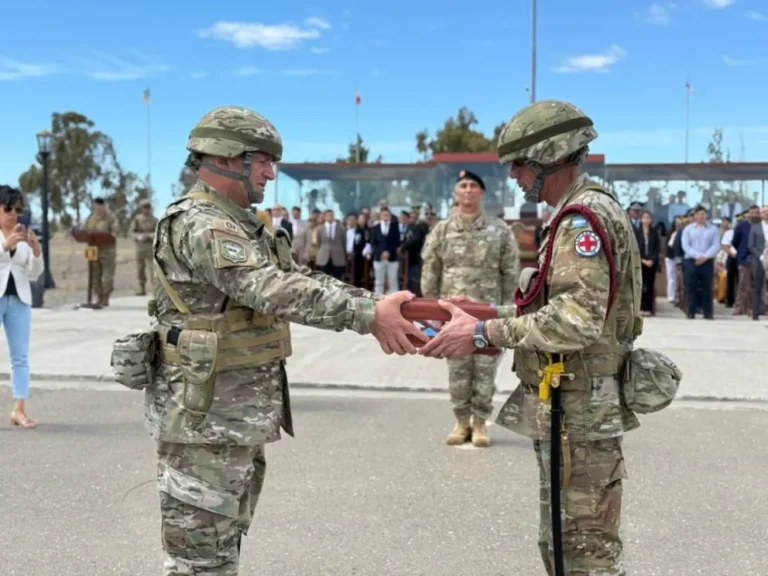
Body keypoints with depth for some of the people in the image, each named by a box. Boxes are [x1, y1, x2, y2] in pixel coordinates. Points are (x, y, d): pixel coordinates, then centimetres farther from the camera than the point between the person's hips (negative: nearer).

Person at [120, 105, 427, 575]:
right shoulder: (199, 224, -18)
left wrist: (378, 305, 0)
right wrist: (367, 315, -33)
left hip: (239, 416, 10)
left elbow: (302, 281, 11)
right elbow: (273, 290, -30)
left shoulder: (243, 225, 15)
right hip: (206, 416, -10)